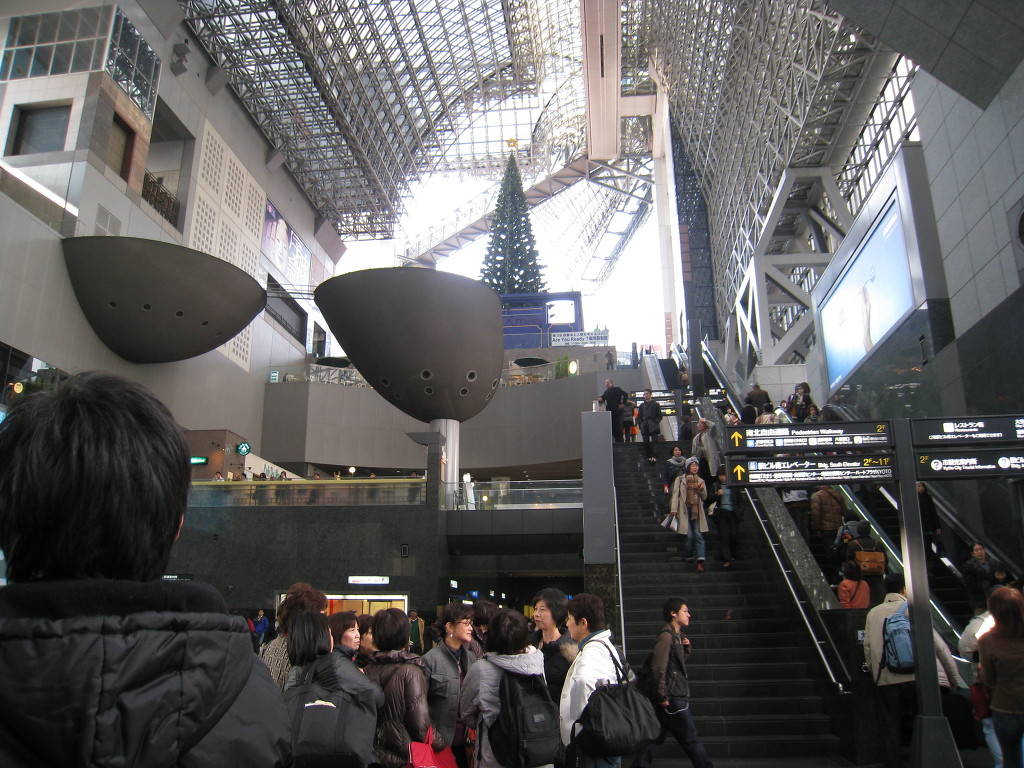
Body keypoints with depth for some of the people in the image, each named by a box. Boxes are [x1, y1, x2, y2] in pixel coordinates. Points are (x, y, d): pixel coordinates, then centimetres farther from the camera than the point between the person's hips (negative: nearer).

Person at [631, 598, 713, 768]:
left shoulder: (678, 636, 15)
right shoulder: (666, 636, -15)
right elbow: (658, 668, -20)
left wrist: (687, 648, 7)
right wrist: (663, 696, -19)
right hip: (673, 699, -9)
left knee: (655, 738, 12)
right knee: (691, 741, 0)